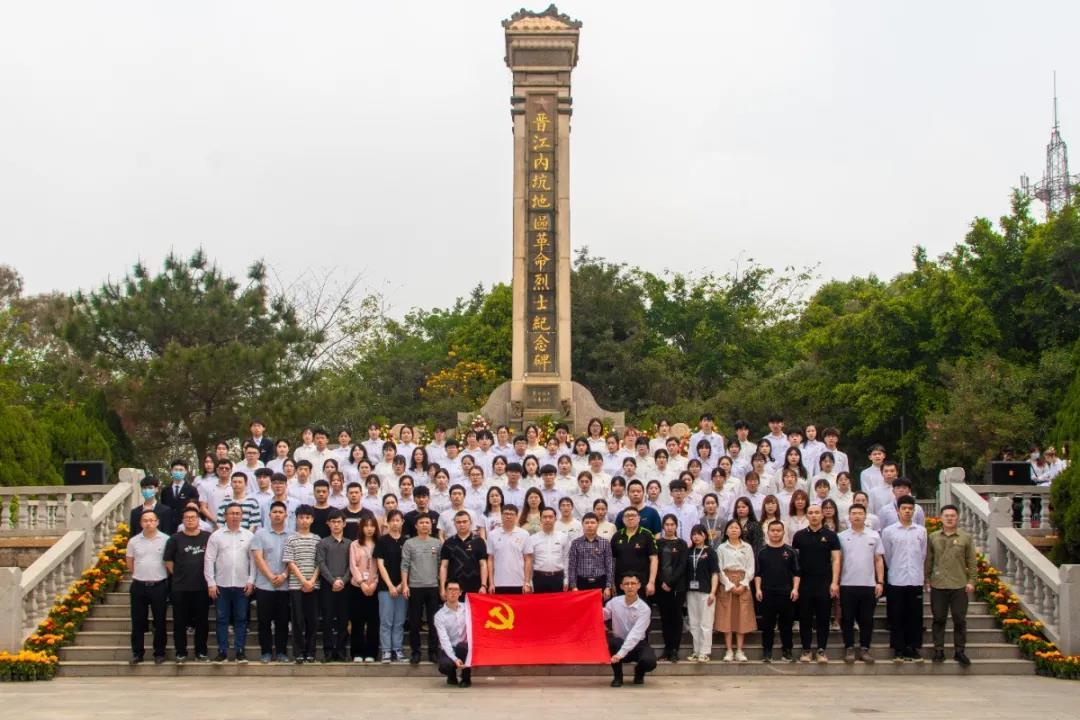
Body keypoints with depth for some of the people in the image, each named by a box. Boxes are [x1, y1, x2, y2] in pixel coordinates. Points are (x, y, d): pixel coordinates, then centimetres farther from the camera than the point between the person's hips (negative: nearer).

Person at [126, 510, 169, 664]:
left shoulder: (165, 540, -5)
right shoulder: (134, 541, 2)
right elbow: (130, 566, 12)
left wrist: (157, 575, 5)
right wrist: (142, 575, 9)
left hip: (159, 586, -2)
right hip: (139, 586, 2)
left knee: (159, 622, 6)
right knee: (138, 622, 7)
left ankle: (159, 653, 15)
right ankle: (137, 653, 16)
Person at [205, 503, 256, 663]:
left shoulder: (249, 536, 4)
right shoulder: (216, 535, 1)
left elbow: (253, 560, 3)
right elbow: (209, 560, 0)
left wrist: (251, 581, -4)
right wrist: (211, 583, -6)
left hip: (242, 585, 1)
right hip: (221, 585, 0)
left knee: (241, 619, 4)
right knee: (222, 619, 4)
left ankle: (240, 651, 10)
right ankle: (222, 651, 9)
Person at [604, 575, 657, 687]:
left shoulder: (644, 609, -15)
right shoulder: (614, 602, -6)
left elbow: (635, 635, -25)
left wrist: (620, 654, -35)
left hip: (637, 644, -1)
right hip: (619, 643, 2)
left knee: (649, 661, -32)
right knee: (608, 639, -33)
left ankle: (639, 672, 9)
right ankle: (617, 676, -8)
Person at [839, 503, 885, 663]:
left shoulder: (874, 536, 5)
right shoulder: (842, 537, 3)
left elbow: (878, 560, 6)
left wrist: (880, 582, -1)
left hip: (868, 585, 1)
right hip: (847, 585, -1)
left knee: (866, 619, 4)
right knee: (847, 619, 3)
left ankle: (864, 649, 12)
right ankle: (849, 649, 10)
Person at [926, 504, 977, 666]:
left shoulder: (966, 538, 3)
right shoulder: (933, 538, 6)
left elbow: (972, 562, 3)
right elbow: (928, 560, 8)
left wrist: (971, 581, -3)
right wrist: (927, 578, 5)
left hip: (959, 586, -1)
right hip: (938, 585, 1)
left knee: (960, 620, 4)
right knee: (939, 619, 6)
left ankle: (960, 651, 13)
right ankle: (938, 650, 14)